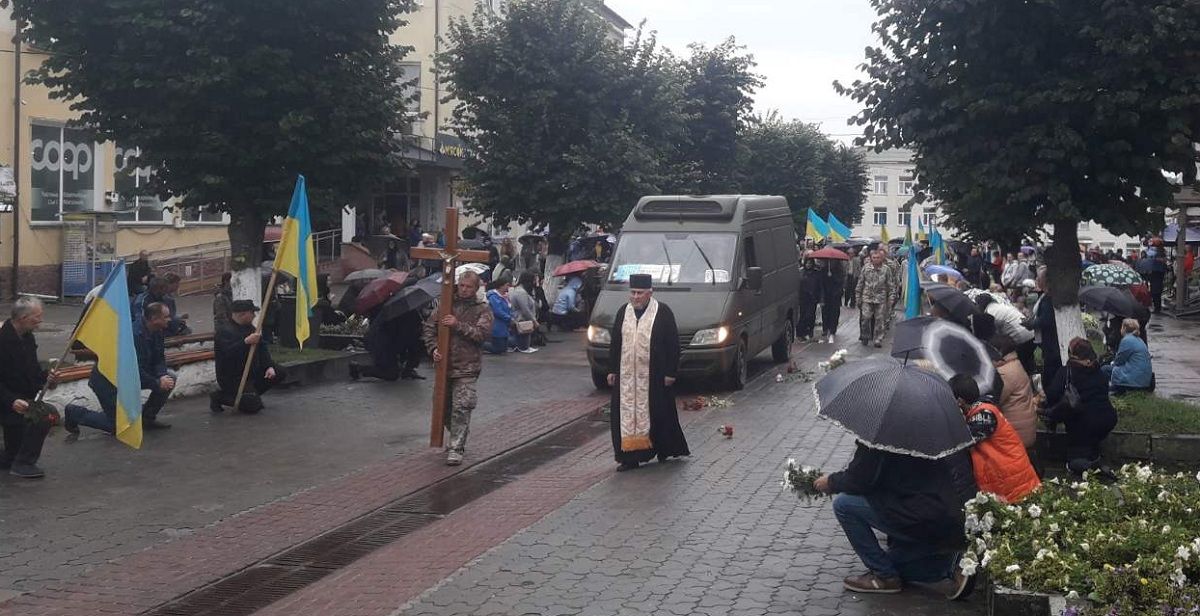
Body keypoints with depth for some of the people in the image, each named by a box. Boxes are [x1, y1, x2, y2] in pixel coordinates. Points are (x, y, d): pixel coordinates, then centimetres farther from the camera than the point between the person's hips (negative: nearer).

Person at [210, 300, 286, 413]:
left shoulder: (249, 327, 10)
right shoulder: (224, 330, -18)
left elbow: (262, 348, 8)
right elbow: (229, 352, -34)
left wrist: (269, 366, -5)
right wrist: (246, 342, -44)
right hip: (231, 378, -9)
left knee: (278, 373, 4)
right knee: (253, 405, -21)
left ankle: (252, 394, 12)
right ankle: (218, 397, -3)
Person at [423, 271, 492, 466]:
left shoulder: (482, 309, 2)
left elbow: (482, 333, -12)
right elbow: (429, 327, 8)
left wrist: (458, 325, -20)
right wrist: (433, 348, -7)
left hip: (466, 367, -4)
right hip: (444, 363, 4)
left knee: (462, 407, -11)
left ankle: (456, 448, -6)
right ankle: (457, 438, 31)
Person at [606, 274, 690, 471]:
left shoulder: (663, 312, -5)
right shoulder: (623, 312, 9)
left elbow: (673, 344, -5)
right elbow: (615, 343, 13)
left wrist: (670, 373, -9)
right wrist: (612, 370, 8)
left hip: (654, 375, -4)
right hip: (627, 375, 4)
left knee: (657, 413, 4)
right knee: (626, 414, 1)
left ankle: (664, 449, 23)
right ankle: (630, 456, 6)